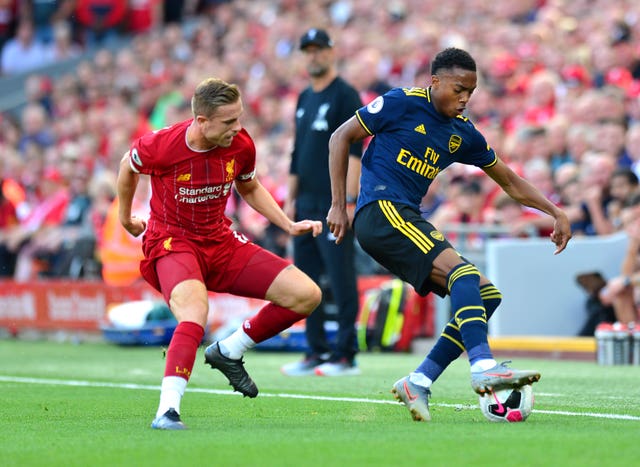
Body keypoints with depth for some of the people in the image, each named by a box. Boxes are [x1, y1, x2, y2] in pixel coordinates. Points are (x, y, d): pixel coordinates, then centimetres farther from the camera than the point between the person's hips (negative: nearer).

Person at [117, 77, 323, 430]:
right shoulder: (160, 146, -21)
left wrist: (289, 225, 5)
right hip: (171, 242, -6)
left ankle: (229, 351, 11)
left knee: (307, 295, -5)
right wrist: (126, 218, 19)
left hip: (220, 241, 6)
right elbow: (128, 167, 4)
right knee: (195, 312, -38)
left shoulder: (241, 145, -8)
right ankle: (166, 411, -39)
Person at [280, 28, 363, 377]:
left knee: (341, 279, -7)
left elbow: (353, 150, -14)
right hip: (307, 204, 9)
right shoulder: (304, 99, 19)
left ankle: (345, 355, -5)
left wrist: (349, 199, -21)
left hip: (334, 204, -8)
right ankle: (317, 352, 14)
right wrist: (291, 198, 16)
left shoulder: (345, 95, -6)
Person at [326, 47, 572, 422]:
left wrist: (556, 213, 13)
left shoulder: (464, 133, 14)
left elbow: (510, 181, 23)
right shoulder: (402, 103, -4)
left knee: (486, 295, -1)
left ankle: (419, 383, -2)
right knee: (463, 272, -26)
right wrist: (338, 206, -4)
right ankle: (483, 367, -39)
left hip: (409, 221, 8)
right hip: (380, 210, -8)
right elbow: (341, 138, 1)